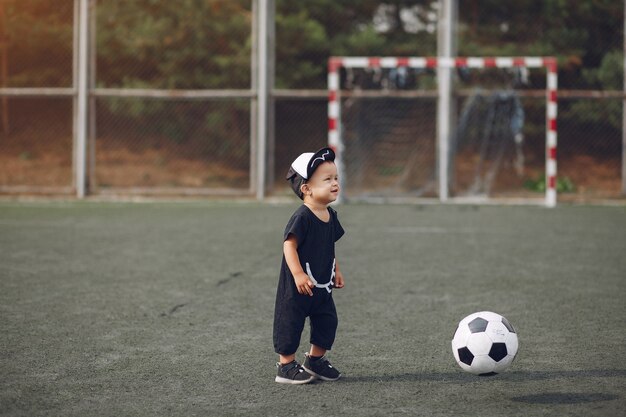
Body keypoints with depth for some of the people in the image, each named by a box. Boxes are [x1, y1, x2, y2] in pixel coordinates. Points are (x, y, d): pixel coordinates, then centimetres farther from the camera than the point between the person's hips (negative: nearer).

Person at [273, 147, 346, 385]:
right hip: (297, 287, -8)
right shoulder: (302, 217, -21)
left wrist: (336, 270, 15)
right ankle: (286, 366, 12)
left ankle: (315, 360, 29)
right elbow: (289, 245, -24)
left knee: (327, 322, 12)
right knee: (290, 323, 1)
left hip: (322, 286, 8)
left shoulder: (330, 216, 5)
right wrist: (298, 274, -30)